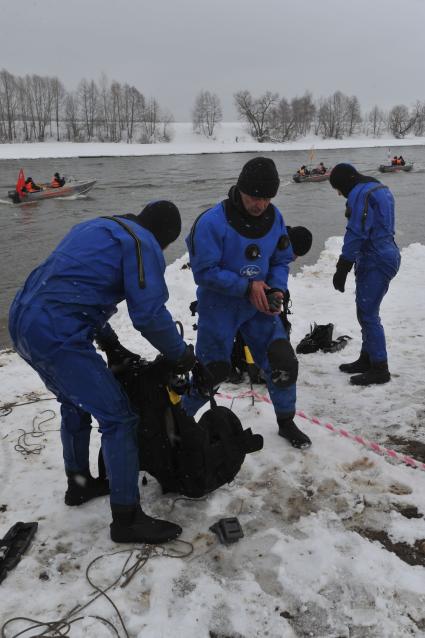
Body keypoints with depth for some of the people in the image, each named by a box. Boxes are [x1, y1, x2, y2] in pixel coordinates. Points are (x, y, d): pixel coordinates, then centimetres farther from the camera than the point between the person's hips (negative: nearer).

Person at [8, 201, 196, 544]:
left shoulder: (95, 228, 24)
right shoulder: (142, 243, -4)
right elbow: (149, 314, -11)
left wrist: (111, 345, 27)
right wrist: (181, 354, 5)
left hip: (23, 321, 10)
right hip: (58, 335, -10)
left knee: (75, 403, 28)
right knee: (118, 417, -2)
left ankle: (79, 483, 44)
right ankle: (127, 519, 7)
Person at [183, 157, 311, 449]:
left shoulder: (275, 217, -6)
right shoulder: (212, 222, -22)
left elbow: (281, 260, 5)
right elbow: (205, 272, -21)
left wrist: (277, 290, -14)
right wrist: (246, 287, -24)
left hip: (259, 304, 5)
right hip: (218, 307, -4)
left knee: (284, 362, -1)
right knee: (213, 371, 2)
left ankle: (286, 422, 23)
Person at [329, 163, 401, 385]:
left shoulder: (361, 194, -13)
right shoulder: (381, 189, 19)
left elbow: (356, 234, -20)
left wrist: (342, 269, -16)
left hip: (374, 262, -11)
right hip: (386, 256, 11)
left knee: (368, 314, -6)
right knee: (366, 311, 16)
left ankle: (379, 368, 0)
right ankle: (367, 359, 26)